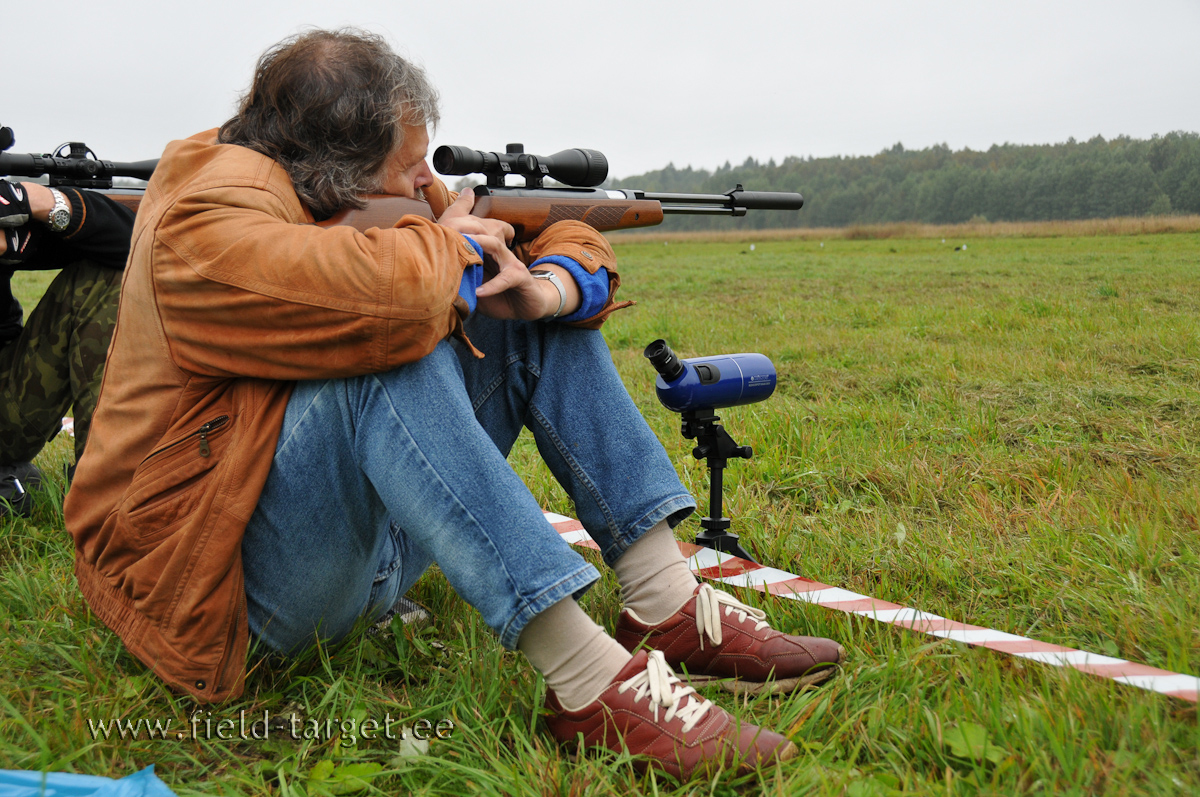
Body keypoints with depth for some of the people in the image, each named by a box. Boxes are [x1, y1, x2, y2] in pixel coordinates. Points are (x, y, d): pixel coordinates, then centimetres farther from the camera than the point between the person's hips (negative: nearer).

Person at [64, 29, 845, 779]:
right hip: (244, 568, -7)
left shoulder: (383, 197, 4)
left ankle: (667, 604, -11)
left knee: (542, 321, -1)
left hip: (380, 537, 8)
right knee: (395, 360, -34)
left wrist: (542, 287, -17)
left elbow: (577, 249, 7)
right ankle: (591, 680, -36)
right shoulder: (203, 224, -20)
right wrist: (448, 243, -17)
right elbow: (389, 297, -40)